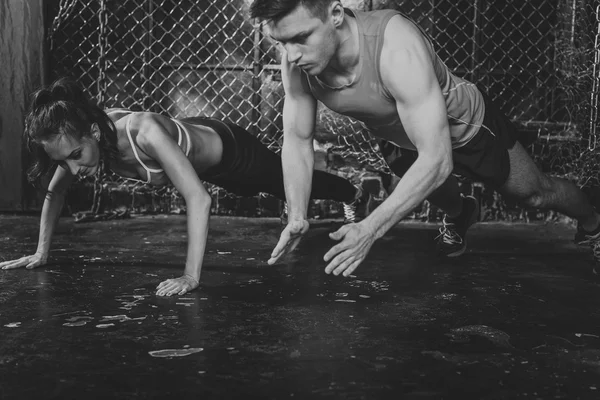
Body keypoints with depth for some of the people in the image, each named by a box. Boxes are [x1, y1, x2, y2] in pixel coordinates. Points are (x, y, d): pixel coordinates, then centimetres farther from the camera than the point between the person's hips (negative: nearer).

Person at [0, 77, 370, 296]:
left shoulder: (144, 133, -48)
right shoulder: (78, 137, -26)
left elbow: (199, 200, -52)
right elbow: (55, 192, -8)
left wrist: (191, 277, -55)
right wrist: (42, 253, -10)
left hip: (228, 149, -6)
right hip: (193, 134, 6)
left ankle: (358, 195, 55)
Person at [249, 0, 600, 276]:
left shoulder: (396, 46, -46)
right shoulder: (296, 61, -28)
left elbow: (436, 160, -46)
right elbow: (297, 140, -14)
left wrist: (369, 230, -51)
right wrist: (297, 216, -27)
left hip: (466, 125, -3)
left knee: (536, 194, 17)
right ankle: (459, 215, 55)